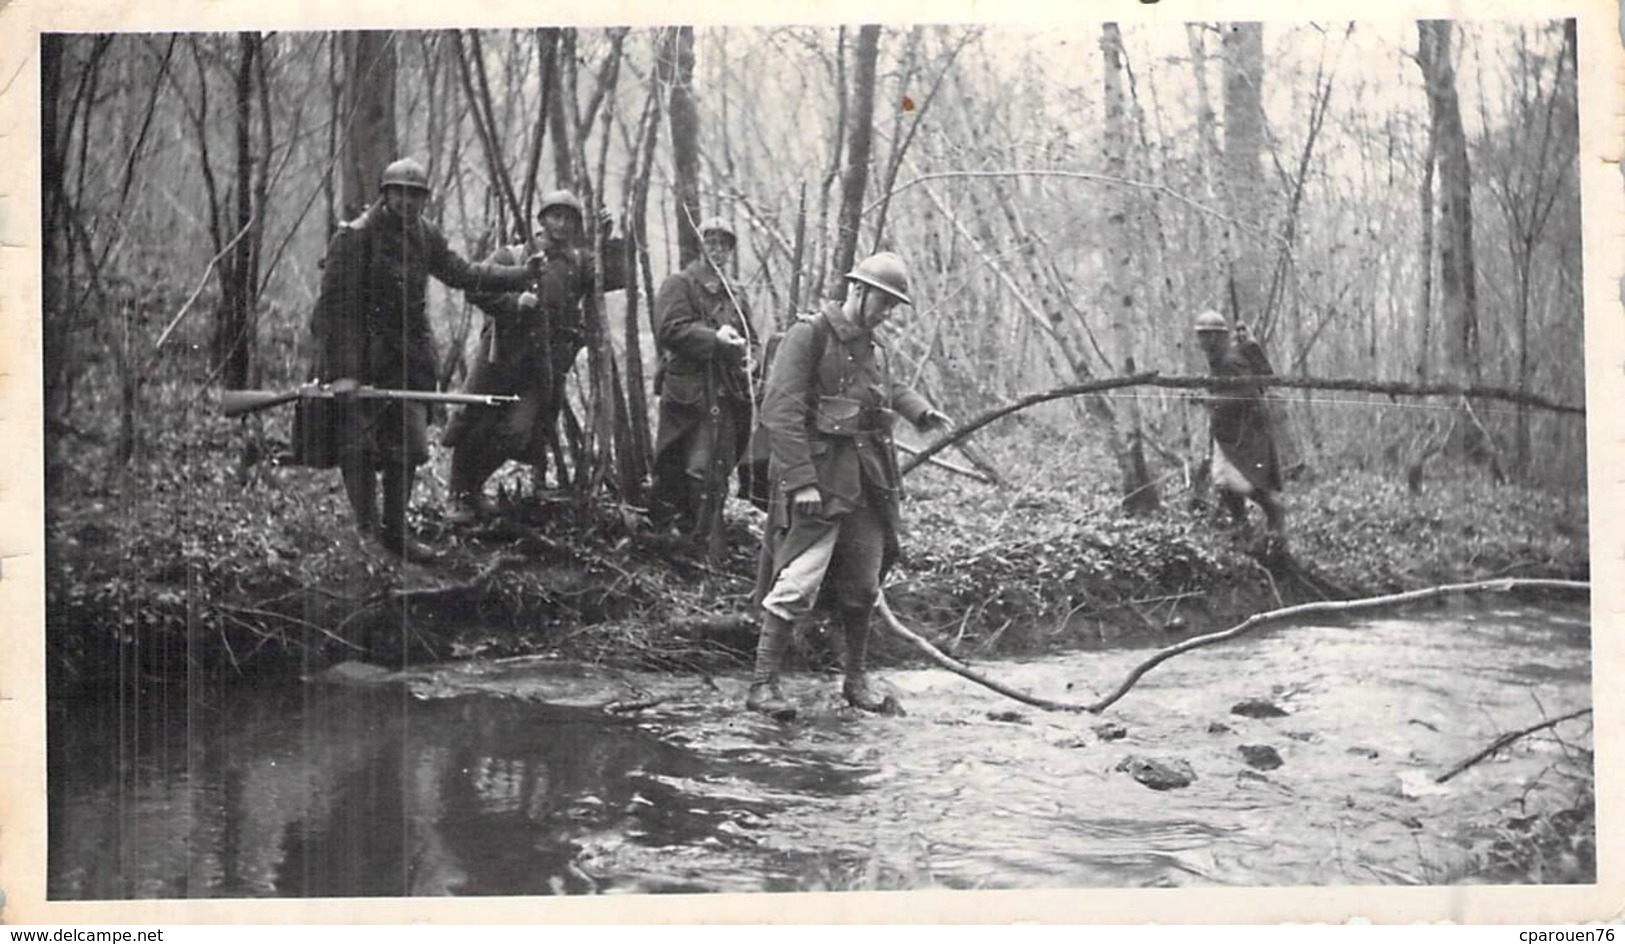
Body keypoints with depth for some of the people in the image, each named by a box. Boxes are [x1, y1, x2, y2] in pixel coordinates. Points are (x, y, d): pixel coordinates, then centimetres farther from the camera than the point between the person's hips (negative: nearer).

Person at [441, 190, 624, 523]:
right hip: (502, 357, -2)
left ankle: (474, 487, 18)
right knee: (477, 427, 2)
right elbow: (477, 287, -10)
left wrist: (607, 243, -14)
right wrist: (514, 301, -20)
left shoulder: (579, 263, 10)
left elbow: (615, 279, -6)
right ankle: (458, 495, 19)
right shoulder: (512, 256, 2)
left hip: (543, 367, 2)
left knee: (518, 433, -6)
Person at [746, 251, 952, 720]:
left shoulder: (876, 349, 16)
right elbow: (780, 411, -16)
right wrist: (801, 480, -22)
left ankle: (855, 678, 27)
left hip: (867, 484, 8)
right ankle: (762, 684, -7)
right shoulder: (810, 335, -8)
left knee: (863, 586, 12)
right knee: (799, 581, -14)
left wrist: (921, 411, 15)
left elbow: (892, 389, 37)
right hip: (817, 478, -8)